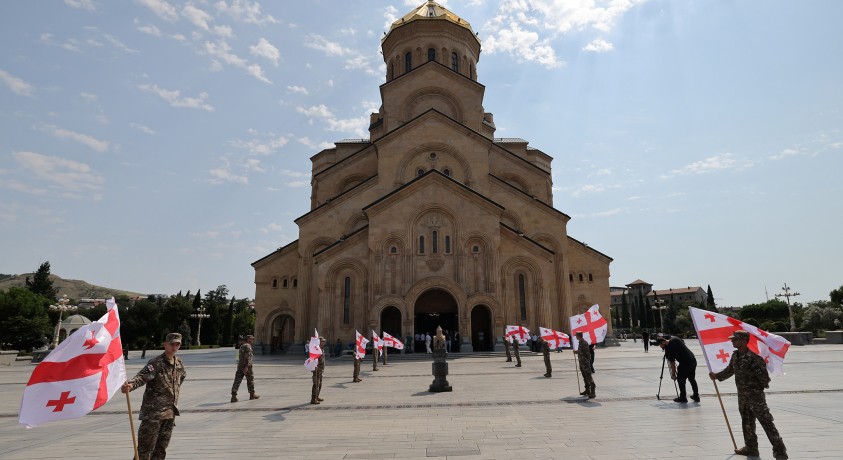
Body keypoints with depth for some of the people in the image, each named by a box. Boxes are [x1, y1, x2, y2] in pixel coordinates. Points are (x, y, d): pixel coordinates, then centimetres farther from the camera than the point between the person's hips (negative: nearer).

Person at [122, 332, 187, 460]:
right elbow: (141, 377, -29)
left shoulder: (179, 363, 8)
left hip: (170, 412, 7)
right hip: (153, 412, -7)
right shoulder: (156, 363, -14)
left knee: (161, 450, 15)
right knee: (146, 448, -3)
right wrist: (130, 385, -49)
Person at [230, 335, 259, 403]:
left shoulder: (242, 346, 18)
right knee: (250, 380, 8)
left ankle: (233, 396, -8)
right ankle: (252, 394, 20)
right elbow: (248, 357, -20)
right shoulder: (248, 346, -10)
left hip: (240, 366, 8)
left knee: (237, 381, 0)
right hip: (246, 366, -8)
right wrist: (246, 367, -25)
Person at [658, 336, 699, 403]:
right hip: (693, 360, 9)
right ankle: (696, 396, 29)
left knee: (680, 379, 4)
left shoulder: (669, 349, -16)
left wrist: (673, 374, 1)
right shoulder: (675, 339, 4)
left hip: (685, 363, -9)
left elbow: (672, 362, -11)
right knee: (692, 378, 21)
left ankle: (683, 398, 8)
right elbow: (684, 343, 22)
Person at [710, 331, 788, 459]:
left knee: (767, 423, -4)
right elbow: (730, 370, 19)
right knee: (747, 422, 19)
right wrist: (717, 375, 16)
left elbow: (763, 374, -21)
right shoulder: (735, 355, 5)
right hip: (742, 395, 9)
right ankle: (751, 447, 33)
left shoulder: (753, 357, -23)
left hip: (755, 395, -9)